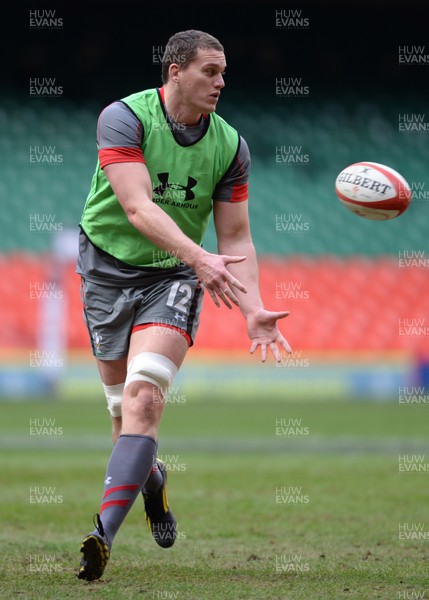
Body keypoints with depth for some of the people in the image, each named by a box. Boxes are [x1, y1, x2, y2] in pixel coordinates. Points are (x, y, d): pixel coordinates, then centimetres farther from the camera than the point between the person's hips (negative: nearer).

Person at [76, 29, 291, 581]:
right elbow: (138, 207, -26)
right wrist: (199, 257, -39)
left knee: (144, 396, -21)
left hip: (172, 277, 1)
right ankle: (151, 479, 40)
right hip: (108, 268, 0)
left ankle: (103, 535, -29)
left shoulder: (230, 145, -2)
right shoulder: (124, 118, -14)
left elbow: (235, 237, 2)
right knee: (122, 405, 5)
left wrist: (252, 309, -11)